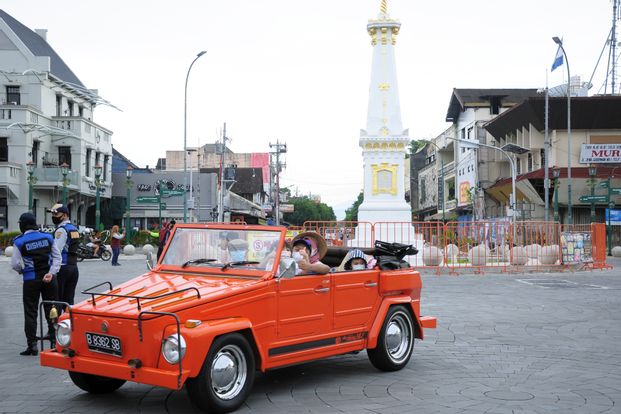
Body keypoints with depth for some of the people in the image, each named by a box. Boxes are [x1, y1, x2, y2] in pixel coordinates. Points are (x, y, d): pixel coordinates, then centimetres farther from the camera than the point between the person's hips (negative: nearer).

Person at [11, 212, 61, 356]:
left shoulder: (19, 241, -9)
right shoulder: (47, 237, 2)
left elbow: (15, 264, -10)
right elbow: (57, 256, 0)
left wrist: (22, 271, 10)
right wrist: (51, 273, -6)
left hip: (31, 280, -3)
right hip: (49, 279, 3)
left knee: (30, 312, 3)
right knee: (51, 309, 16)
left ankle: (32, 344, -1)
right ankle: (53, 335, 24)